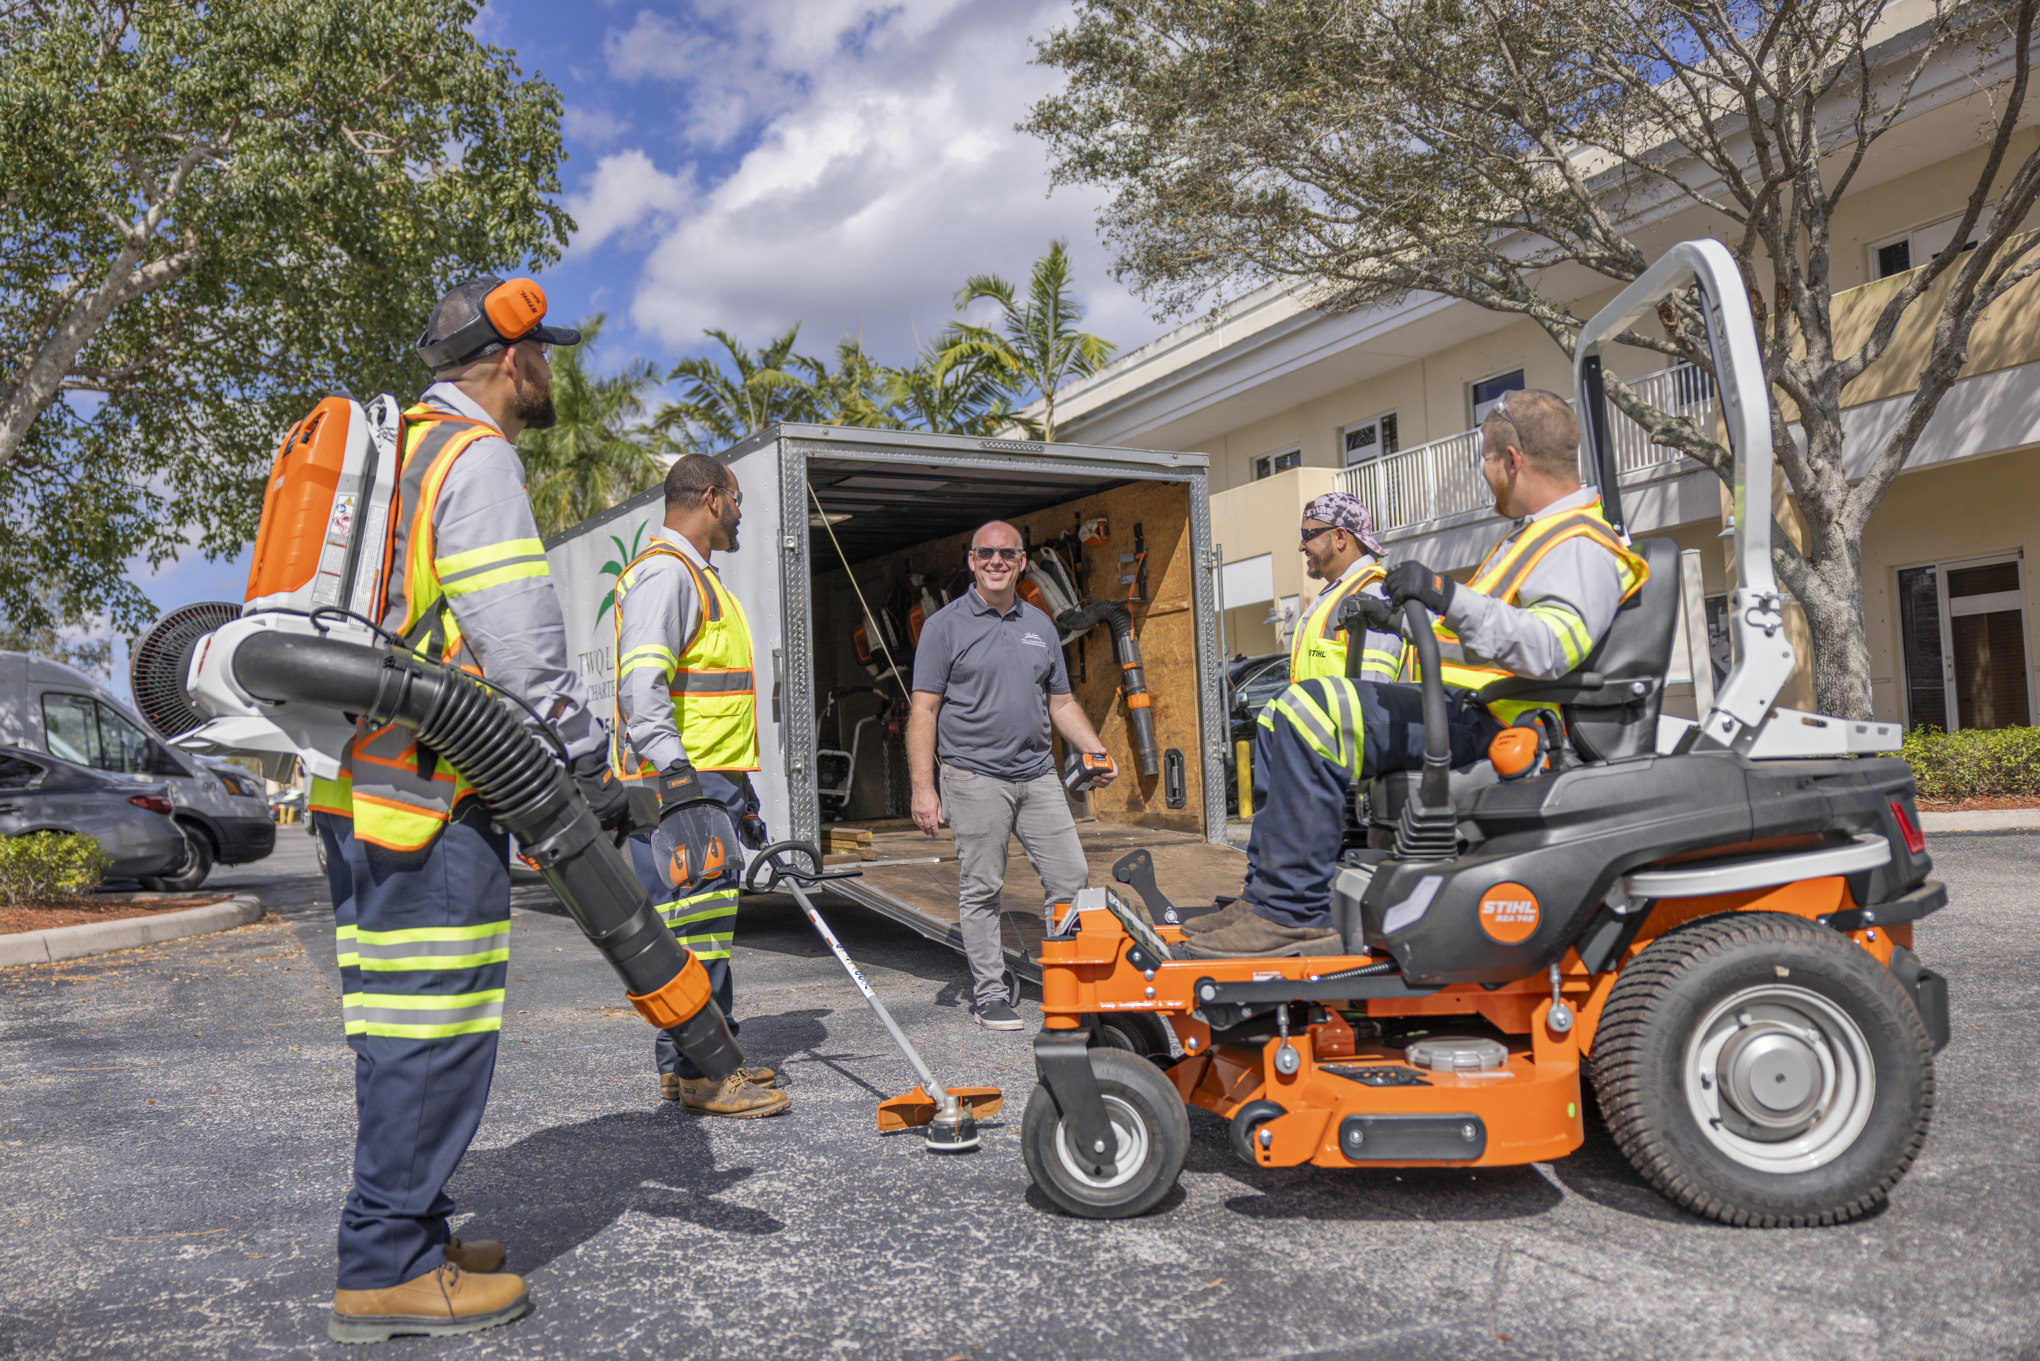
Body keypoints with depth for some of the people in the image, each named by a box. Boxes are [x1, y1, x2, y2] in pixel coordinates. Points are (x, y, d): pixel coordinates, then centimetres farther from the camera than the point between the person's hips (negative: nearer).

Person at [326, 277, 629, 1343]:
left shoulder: (392, 451, 23)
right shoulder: (476, 456, -9)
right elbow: (521, 644, -17)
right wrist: (591, 773, -10)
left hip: (363, 774, 10)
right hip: (431, 785, -10)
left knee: (404, 1022, 14)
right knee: (436, 1024, -5)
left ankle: (402, 1236, 23)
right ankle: (386, 1269, 2)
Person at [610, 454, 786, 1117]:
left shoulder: (695, 577, 25)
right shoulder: (663, 570, -9)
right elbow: (641, 681, -22)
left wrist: (737, 787, 28)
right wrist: (675, 774, -30)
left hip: (707, 780, 11)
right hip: (678, 782, -11)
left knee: (690, 922, 12)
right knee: (699, 918, -9)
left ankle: (681, 1062, 20)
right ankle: (701, 1072, -5)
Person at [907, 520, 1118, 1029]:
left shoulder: (1040, 625, 15)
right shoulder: (945, 625, 0)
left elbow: (1062, 703, 20)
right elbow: (923, 711, -4)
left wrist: (1098, 753, 6)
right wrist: (923, 788, -11)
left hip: (1038, 775, 5)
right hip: (975, 779, -4)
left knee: (1071, 877, 2)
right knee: (980, 891, 2)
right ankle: (988, 994, 13)